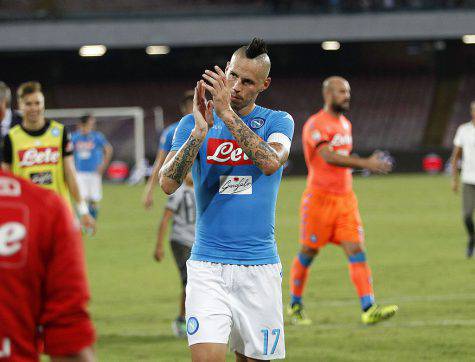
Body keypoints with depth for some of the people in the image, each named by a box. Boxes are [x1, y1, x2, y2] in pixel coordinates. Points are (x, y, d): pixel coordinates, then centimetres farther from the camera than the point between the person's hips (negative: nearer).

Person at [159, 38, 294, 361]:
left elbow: (271, 162, -19)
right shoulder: (192, 124, 6)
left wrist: (227, 114, -23)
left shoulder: (277, 122, 4)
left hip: (260, 266, 0)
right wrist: (199, 131, -20)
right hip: (207, 265, 0)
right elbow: (168, 183, -9)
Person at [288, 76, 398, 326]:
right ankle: (295, 306, 22)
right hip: (319, 199, -6)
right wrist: (365, 163, -34)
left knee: (356, 251, -7)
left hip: (346, 199, 6)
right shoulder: (316, 125, -12)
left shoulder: (345, 124, 16)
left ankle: (369, 309, -16)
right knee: (307, 253, 5)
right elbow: (329, 157, -26)